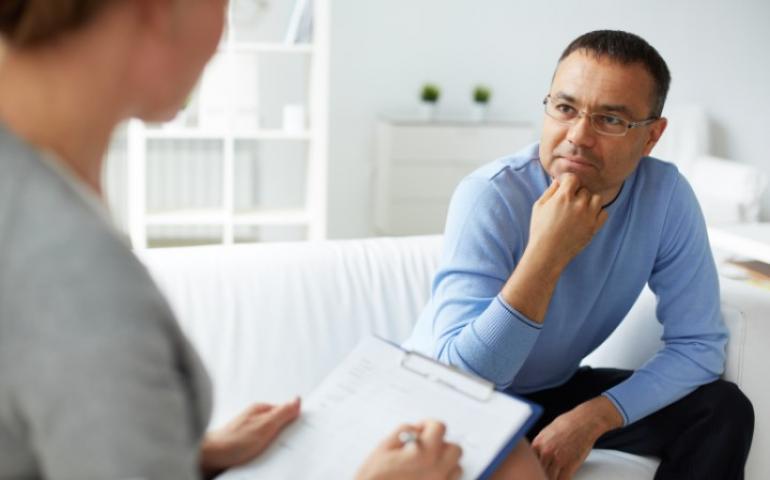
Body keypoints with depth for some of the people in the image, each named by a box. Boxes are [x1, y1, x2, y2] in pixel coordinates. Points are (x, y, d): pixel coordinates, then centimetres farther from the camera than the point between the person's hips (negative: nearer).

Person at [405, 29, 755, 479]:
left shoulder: (666, 194, -14)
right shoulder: (490, 196, -27)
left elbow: (699, 343, -9)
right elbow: (459, 375, -32)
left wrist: (594, 416, -23)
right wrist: (547, 255, -40)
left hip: (555, 390, 5)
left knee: (724, 410, -11)